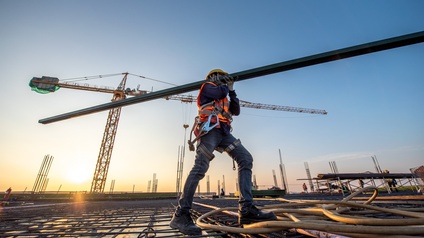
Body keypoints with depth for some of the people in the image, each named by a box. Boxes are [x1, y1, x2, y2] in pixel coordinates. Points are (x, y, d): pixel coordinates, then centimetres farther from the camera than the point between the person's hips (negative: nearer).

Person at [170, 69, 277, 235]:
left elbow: (236, 111, 25)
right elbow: (221, 92, -5)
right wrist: (226, 86, 19)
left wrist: (232, 91, 26)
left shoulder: (223, 98, 37)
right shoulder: (207, 86, 17)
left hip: (223, 132, 7)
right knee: (200, 167, -20)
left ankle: (246, 209, -15)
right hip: (210, 129, -7)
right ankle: (180, 214, -14)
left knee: (246, 159, -10)